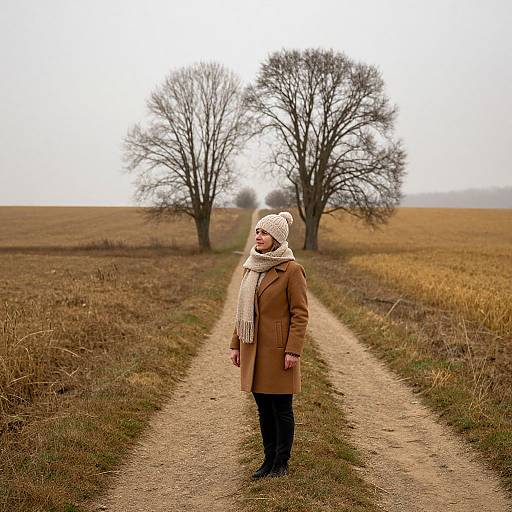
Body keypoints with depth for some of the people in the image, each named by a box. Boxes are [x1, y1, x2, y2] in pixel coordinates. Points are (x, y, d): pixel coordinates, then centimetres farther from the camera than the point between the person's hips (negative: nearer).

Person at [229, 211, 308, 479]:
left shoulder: (292, 270, -10)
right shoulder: (252, 266, 9)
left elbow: (300, 313, -11)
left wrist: (293, 351, -17)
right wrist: (235, 344, 12)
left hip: (278, 349, -6)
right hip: (253, 348, 6)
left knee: (281, 408, 5)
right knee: (264, 409, 14)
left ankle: (281, 463, 17)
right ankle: (269, 460, 25)